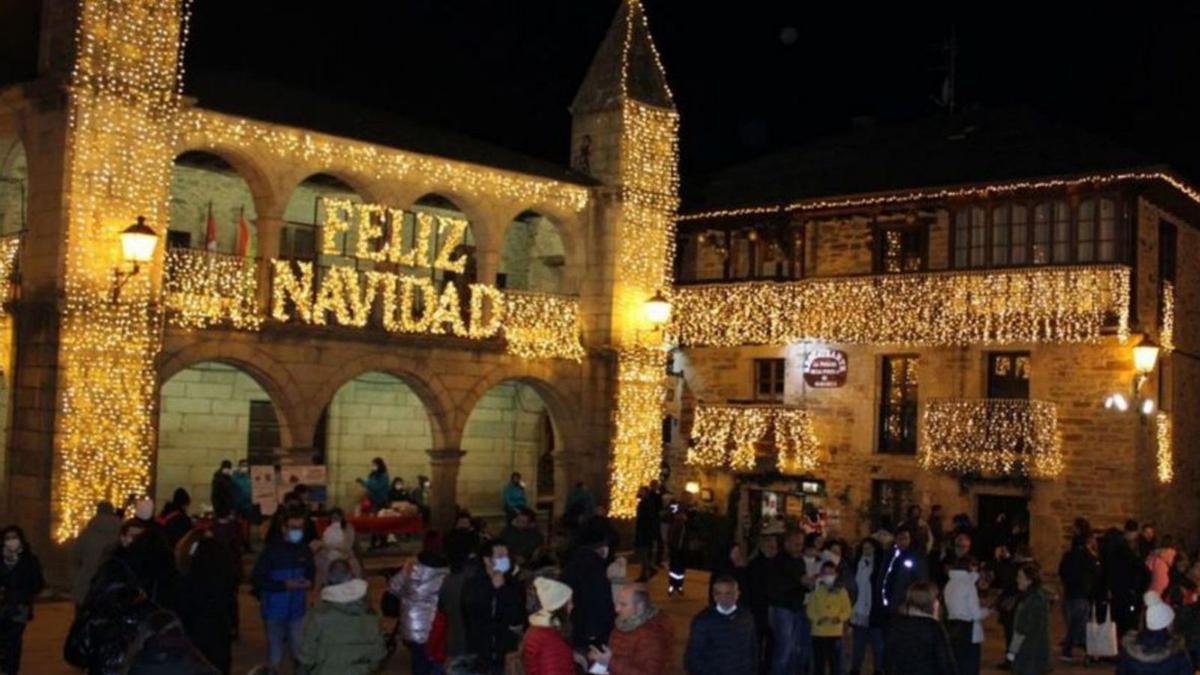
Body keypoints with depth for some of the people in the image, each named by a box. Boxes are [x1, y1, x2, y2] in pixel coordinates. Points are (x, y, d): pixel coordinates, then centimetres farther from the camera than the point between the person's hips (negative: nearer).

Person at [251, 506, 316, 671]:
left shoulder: (305, 550, -2)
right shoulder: (271, 550, -14)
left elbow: (311, 572, 16)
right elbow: (256, 579, -16)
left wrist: (309, 582, -8)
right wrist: (284, 585, -23)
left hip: (297, 610, 2)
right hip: (275, 610, -2)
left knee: (301, 652, 3)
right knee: (274, 654, 13)